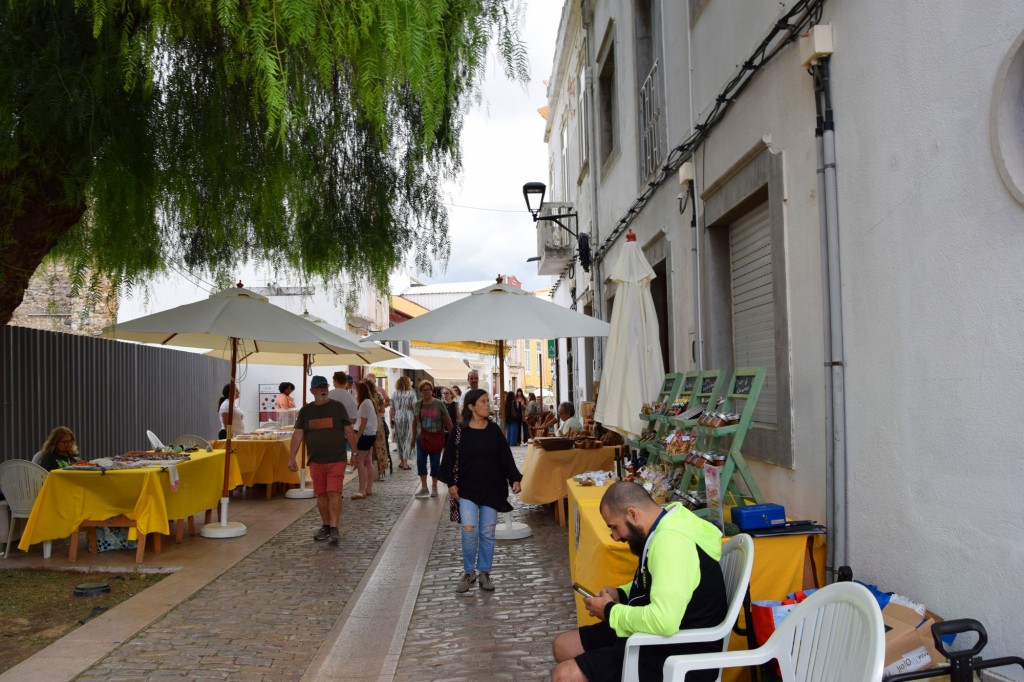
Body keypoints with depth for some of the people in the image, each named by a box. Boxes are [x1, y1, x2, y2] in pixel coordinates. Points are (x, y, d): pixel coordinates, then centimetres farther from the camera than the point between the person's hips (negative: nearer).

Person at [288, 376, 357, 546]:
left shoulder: (337, 407, 2)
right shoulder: (305, 411, 7)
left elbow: (349, 431, 4)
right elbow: (297, 435, 5)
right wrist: (292, 457, -2)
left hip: (336, 459, -3)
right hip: (315, 460, 3)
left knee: (334, 493, -11)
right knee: (321, 495, 9)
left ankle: (334, 529, -10)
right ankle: (326, 526, 24)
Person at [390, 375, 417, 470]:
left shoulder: (395, 394, 4)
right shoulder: (411, 393, -5)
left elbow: (392, 408, 4)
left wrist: (392, 419, 12)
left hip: (398, 418, 3)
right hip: (408, 418, -3)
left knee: (399, 439, 12)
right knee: (407, 439, 2)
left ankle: (401, 461, 19)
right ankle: (405, 462, -1)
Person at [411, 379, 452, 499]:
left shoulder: (439, 404, -4)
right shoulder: (417, 405, 3)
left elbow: (448, 421, -1)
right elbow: (415, 422, 12)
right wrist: (413, 438, 14)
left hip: (436, 438, -2)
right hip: (422, 438, 2)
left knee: (435, 462, 4)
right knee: (420, 461, -5)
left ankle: (434, 487, 17)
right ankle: (424, 487, 5)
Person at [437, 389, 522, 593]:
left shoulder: (494, 430, 1)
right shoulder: (459, 431, -5)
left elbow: (505, 456, 1)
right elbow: (450, 459, -1)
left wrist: (514, 479, -7)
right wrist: (451, 483, -7)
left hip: (492, 488, 2)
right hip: (467, 488, -2)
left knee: (487, 533, 6)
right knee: (469, 531, -9)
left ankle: (484, 572, 20)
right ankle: (468, 572, 10)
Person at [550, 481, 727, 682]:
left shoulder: (671, 541, -26)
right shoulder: (665, 529, 6)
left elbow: (663, 621, -36)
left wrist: (610, 611, -19)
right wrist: (620, 594, 7)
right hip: (659, 637, 11)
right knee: (563, 646, 13)